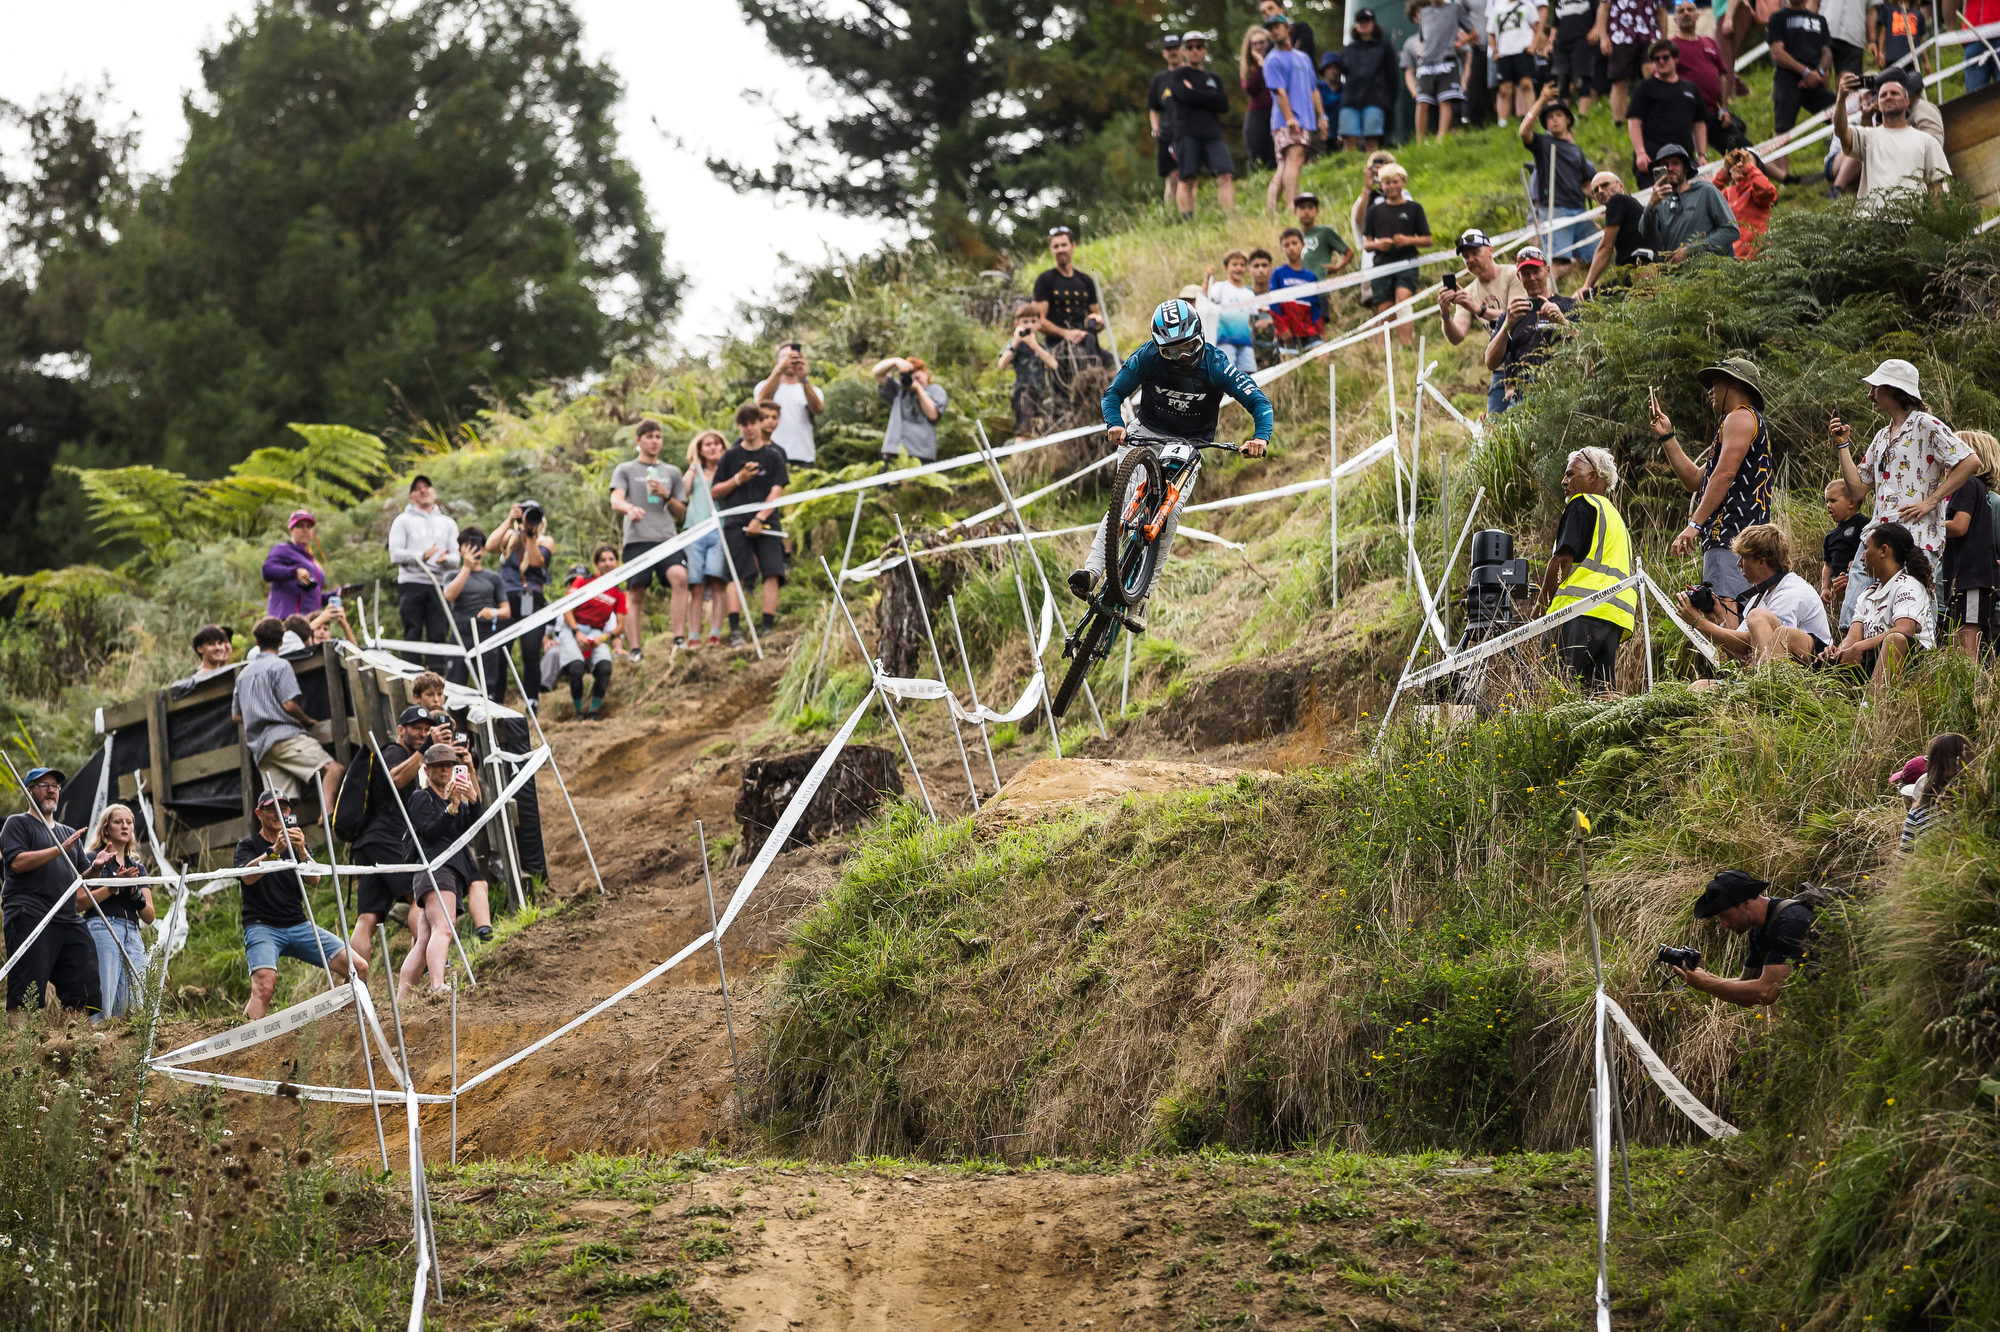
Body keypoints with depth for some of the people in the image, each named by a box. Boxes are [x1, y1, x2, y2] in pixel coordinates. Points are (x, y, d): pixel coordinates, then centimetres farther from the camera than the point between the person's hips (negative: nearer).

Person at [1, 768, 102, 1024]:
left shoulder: (69, 833, 27)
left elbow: (83, 876, 26)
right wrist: (60, 850, -13)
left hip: (70, 919, 6)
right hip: (30, 917, -6)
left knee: (85, 997, -3)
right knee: (25, 995, -14)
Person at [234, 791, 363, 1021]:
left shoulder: (297, 844, 17)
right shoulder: (249, 845, 5)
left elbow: (314, 879, -3)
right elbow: (247, 876, -17)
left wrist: (302, 852, -24)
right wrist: (274, 851, -33)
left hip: (299, 926, 5)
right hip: (261, 925, -5)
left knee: (359, 968, -7)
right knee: (265, 985, -33)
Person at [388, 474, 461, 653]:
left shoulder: (448, 523, 21)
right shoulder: (403, 521, 12)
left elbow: (456, 557, 12)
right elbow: (395, 553, 0)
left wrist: (445, 559, -13)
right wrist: (421, 556, -17)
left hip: (440, 584, 2)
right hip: (412, 583, -2)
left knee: (439, 635, -6)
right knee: (413, 635, -6)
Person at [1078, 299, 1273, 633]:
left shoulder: (1215, 365, -19)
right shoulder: (1148, 357, -17)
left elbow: (1259, 402, -21)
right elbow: (1114, 393, -12)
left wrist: (1261, 437, -40)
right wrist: (1114, 425, -34)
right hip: (1147, 436, 0)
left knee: (1170, 512, -18)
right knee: (1125, 501, -23)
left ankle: (1140, 599, -16)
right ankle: (1092, 571, -35)